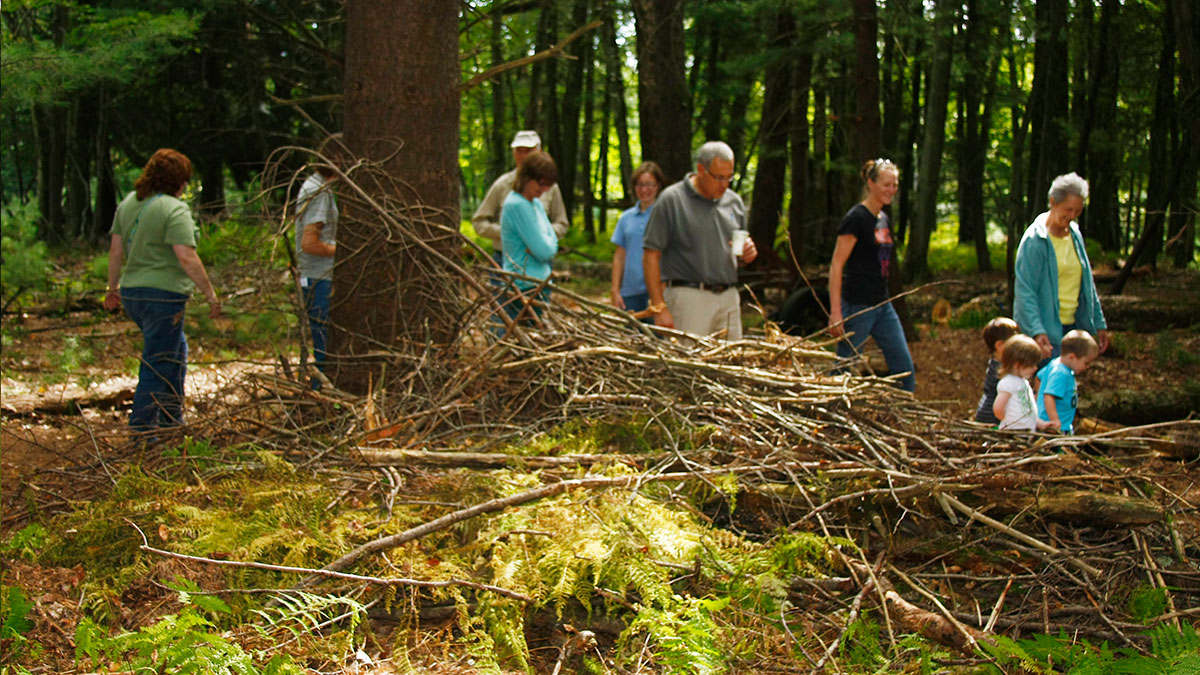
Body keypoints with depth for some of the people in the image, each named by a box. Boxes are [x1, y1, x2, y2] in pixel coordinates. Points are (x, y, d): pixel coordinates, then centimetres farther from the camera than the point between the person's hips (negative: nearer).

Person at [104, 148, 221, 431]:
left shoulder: (128, 202, 10)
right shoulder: (174, 209, -15)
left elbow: (115, 251, 13)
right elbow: (186, 258, -22)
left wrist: (113, 287, 22)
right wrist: (210, 293, -16)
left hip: (131, 292, 9)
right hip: (162, 295, -9)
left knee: (176, 352, 24)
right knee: (157, 364, 0)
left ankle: (171, 419, 31)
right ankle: (142, 429, 4)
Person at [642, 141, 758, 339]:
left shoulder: (734, 202, 13)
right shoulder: (671, 200, -4)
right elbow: (651, 255, -8)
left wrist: (746, 254, -1)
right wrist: (659, 308, -14)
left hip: (729, 299, 6)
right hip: (688, 298, -6)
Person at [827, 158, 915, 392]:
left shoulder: (883, 219, 13)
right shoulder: (856, 218, -12)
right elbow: (836, 266, -15)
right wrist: (835, 313, -20)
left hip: (882, 305, 8)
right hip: (857, 306, -8)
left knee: (904, 367, 5)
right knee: (845, 370, -1)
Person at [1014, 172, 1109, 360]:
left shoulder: (1075, 235, 11)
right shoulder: (1035, 240, -12)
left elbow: (1087, 283, 19)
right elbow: (1024, 290, -17)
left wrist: (1099, 323, 16)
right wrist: (1036, 331, -29)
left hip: (1073, 327, 7)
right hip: (1046, 330, -7)